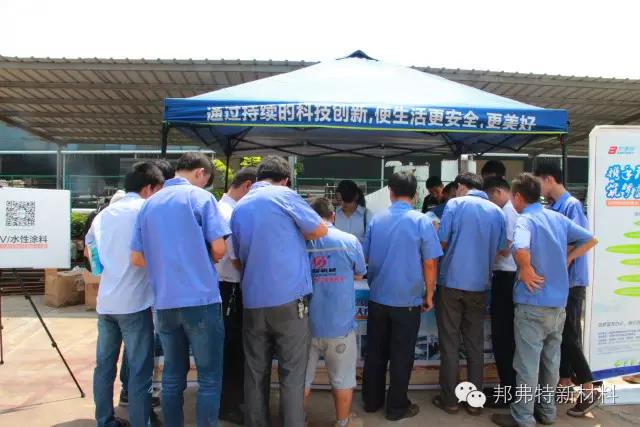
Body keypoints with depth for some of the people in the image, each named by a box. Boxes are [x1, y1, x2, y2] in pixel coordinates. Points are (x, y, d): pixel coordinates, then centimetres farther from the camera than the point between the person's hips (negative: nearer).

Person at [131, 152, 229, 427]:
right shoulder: (200, 197, -4)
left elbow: (136, 258, 11)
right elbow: (219, 249, -9)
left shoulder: (149, 204, 12)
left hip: (164, 302, 6)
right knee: (209, 378, 5)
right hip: (201, 299, -5)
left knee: (172, 376, 15)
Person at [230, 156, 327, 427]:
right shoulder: (284, 195, -4)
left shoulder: (239, 207, 13)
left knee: (256, 372, 13)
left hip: (252, 301, 5)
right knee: (292, 373, 4)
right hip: (289, 298, -5)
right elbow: (320, 230, 0)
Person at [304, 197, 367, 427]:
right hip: (339, 323, -1)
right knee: (343, 379, 17)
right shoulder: (350, 241, -9)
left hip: (305, 323, 2)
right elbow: (359, 274, 7)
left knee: (302, 378, 16)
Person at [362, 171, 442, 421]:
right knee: (401, 355, 9)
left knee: (375, 352, 15)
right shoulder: (421, 221, -11)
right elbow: (430, 263, -10)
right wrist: (429, 295, 3)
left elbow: (365, 257, 9)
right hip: (407, 300, -3)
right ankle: (397, 407, 21)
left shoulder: (376, 220, 0)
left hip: (377, 297, 4)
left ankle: (371, 400, 29)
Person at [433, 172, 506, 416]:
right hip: (480, 285, 4)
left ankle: (450, 399, 14)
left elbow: (442, 242, -7)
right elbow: (500, 249, 11)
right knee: (475, 343, 13)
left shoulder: (455, 204, -5)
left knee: (450, 343, 6)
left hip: (452, 281, -3)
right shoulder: (497, 211, 6)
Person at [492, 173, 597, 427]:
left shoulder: (525, 220, -16)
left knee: (528, 364, 4)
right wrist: (566, 260, 10)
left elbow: (520, 249, -36)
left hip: (533, 305, -7)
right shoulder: (558, 218, 6)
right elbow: (590, 239, 13)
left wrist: (526, 269, -18)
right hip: (558, 303, 7)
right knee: (551, 360, 19)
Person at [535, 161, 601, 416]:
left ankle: (589, 391, 8)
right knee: (560, 334, 14)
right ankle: (564, 383, 26)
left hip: (571, 281, -8)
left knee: (570, 335, -3)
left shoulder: (572, 205, -14)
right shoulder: (554, 207, 10)